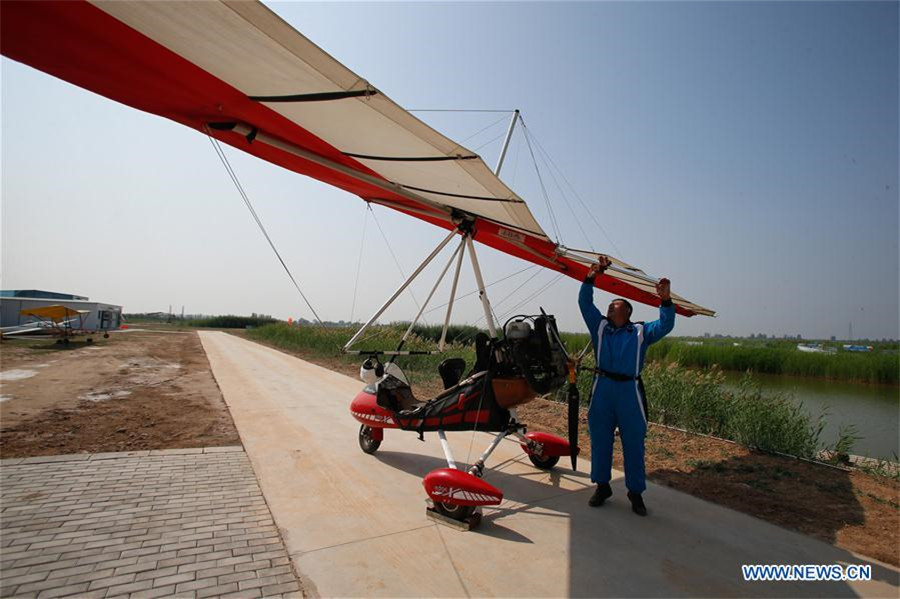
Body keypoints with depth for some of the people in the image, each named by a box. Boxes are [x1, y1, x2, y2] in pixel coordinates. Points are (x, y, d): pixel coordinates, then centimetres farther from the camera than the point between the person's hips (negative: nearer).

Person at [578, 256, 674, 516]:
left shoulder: (641, 332, 12)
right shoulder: (600, 326, 14)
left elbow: (665, 326, -1)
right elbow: (584, 302, 8)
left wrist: (665, 300, -16)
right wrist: (591, 277, -2)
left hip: (630, 390, -1)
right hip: (602, 388, 1)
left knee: (633, 443, 5)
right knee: (600, 440, 9)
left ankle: (636, 492, 20)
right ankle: (602, 486, 25)